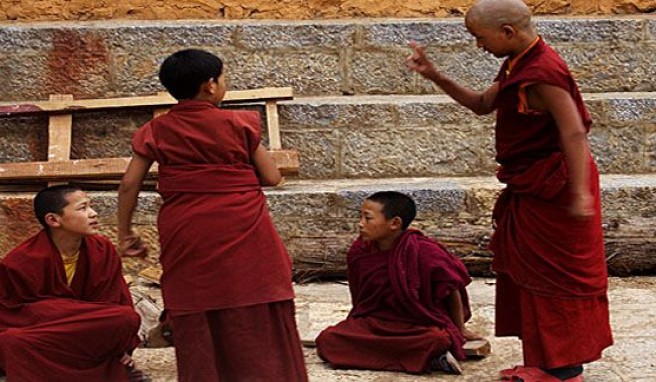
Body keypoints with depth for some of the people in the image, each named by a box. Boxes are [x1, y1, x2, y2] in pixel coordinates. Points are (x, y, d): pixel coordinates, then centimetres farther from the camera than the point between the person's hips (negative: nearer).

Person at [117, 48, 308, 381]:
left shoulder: (156, 131, 2)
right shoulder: (237, 124, -4)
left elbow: (129, 185, 1)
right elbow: (271, 177, -2)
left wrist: (125, 233, 11)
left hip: (186, 239, 2)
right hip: (243, 234, -2)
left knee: (197, 327, 11)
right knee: (256, 322, 6)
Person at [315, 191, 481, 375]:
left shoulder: (423, 252, -18)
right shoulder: (359, 252, -4)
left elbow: (452, 289, -6)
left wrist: (460, 329, 4)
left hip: (420, 327, -7)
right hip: (375, 323, 7)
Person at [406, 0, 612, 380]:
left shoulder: (543, 72, -23)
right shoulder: (518, 66, 8)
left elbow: (574, 132, -27)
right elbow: (482, 104, 18)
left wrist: (580, 192, -30)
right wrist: (434, 76, 10)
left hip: (552, 189, -10)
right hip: (532, 188, 10)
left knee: (557, 274, 0)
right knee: (529, 271, 16)